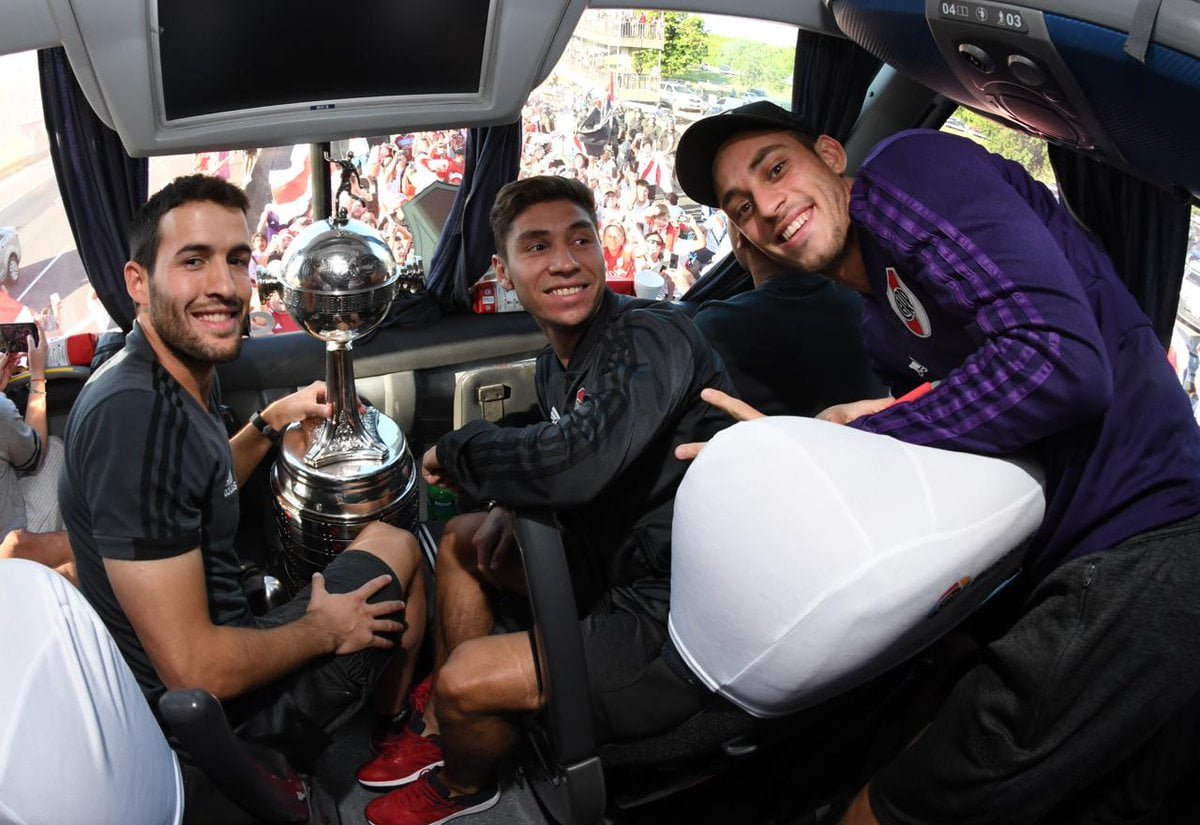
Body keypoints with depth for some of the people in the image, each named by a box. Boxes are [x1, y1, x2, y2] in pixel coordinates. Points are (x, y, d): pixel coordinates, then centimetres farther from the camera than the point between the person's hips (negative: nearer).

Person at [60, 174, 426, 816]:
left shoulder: (186, 377, 2)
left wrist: (272, 421, 9)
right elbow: (194, 667, -31)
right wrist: (325, 630, -15)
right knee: (397, 547, 7)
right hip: (215, 716, -9)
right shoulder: (134, 414, -30)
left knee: (385, 537, 22)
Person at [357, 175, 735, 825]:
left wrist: (454, 449, -19)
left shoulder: (650, 339, -23)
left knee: (464, 678, -13)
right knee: (461, 541, 20)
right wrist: (511, 507, -2)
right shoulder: (556, 363, 4)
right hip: (619, 569, 10)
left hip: (675, 620, -9)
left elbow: (578, 460, -37)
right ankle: (438, 730, 29)